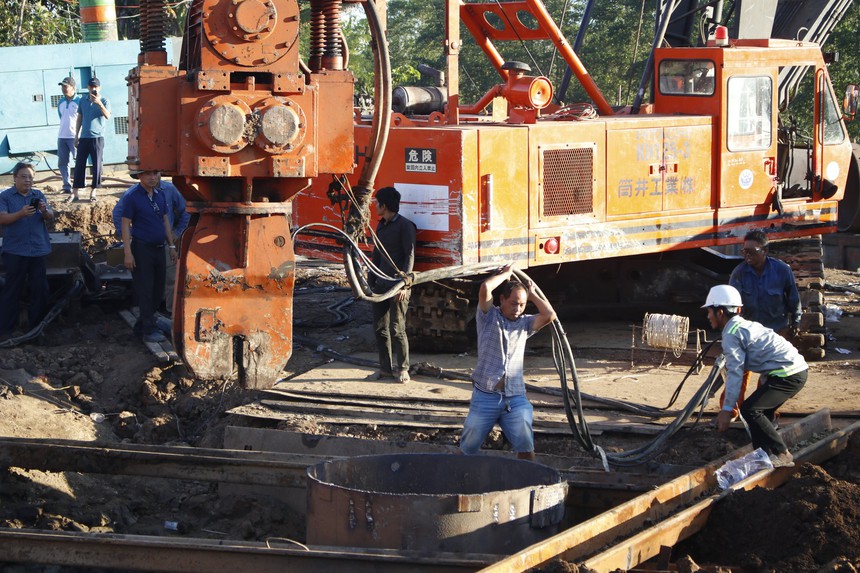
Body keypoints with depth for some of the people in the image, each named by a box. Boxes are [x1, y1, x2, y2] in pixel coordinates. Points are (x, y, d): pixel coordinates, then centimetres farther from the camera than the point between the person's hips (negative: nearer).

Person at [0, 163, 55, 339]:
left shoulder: (39, 195, 10)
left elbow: (50, 217, 3)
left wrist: (45, 211, -21)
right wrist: (21, 213, -28)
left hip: (39, 250, 4)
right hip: (15, 251, -4)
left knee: (40, 288, 6)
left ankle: (37, 324, 17)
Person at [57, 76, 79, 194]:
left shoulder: (79, 102, -6)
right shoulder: (61, 103, 12)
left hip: (75, 136, -7)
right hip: (61, 136, 7)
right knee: (62, 162, 8)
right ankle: (67, 186, 14)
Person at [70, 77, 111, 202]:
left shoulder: (104, 101, -2)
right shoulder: (83, 101, 10)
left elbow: (108, 116, -18)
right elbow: (79, 118, 17)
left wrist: (99, 104, -31)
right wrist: (76, 136, 14)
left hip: (97, 137, -3)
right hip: (84, 138, 3)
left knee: (97, 165, 0)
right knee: (79, 164, 1)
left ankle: (93, 192, 8)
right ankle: (75, 192, 3)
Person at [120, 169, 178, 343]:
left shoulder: (160, 195, 11)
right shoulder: (133, 197, -9)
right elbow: (125, 225, -11)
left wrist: (171, 245, 16)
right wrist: (128, 253, -17)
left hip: (159, 249, 7)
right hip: (142, 249, -7)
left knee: (158, 292, 10)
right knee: (145, 291, -5)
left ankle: (140, 326, 21)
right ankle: (149, 330, -2)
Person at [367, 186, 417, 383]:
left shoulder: (405, 226, -9)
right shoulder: (381, 226, 16)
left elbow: (410, 256, -13)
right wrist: (370, 282, 16)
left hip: (398, 286, -8)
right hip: (381, 284, 8)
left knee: (396, 328, -7)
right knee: (380, 328, 7)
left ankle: (402, 368, 4)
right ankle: (385, 369, 14)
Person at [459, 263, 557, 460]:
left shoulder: (524, 323, 14)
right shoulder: (489, 317, 4)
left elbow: (549, 315, -2)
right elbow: (485, 288, -13)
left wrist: (532, 294, 10)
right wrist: (505, 274, 2)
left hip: (516, 398, 2)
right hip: (485, 396, -2)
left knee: (526, 447, -11)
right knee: (468, 449, 4)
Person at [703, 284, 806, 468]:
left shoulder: (731, 334, -11)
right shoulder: (745, 325, 20)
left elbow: (735, 373, -17)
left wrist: (726, 409, -16)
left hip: (788, 375, -10)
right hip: (797, 369, 10)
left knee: (750, 410, -12)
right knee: (761, 410, 17)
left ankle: (781, 454, -8)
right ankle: (765, 455, 19)